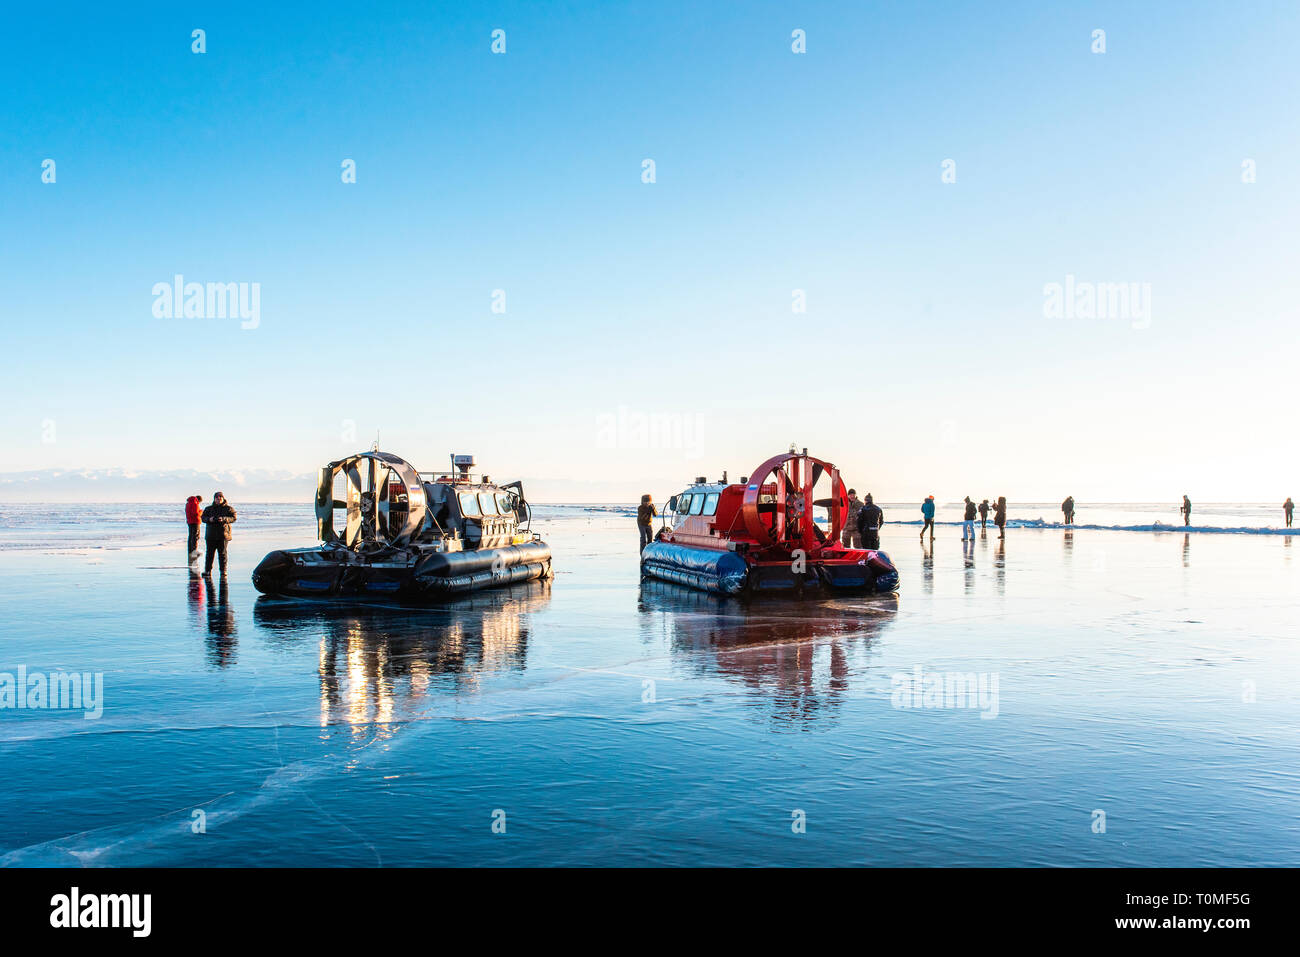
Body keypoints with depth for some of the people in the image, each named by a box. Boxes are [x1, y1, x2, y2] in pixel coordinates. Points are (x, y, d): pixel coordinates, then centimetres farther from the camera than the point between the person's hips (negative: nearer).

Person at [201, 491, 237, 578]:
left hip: (223, 535, -2)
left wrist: (224, 519, -21)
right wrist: (209, 519, -14)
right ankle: (207, 570, 7)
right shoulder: (209, 508, 14)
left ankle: (223, 571, 5)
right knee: (209, 553, 2)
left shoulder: (228, 508, 5)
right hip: (210, 535, 2)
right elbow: (203, 517, 8)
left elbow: (233, 518, -5)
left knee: (222, 554, 0)